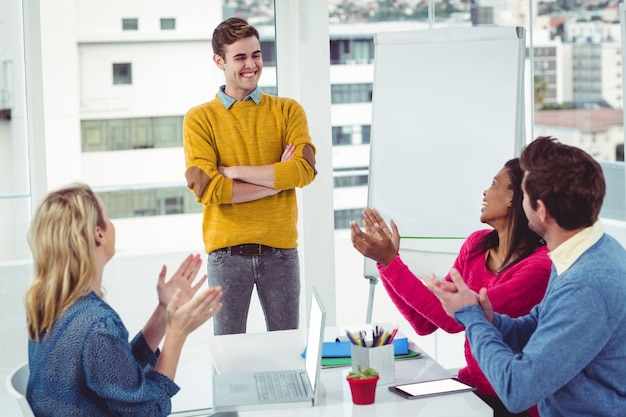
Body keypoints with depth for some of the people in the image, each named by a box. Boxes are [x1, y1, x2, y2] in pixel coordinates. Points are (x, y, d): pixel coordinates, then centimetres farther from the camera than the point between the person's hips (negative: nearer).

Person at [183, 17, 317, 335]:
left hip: (280, 248, 1)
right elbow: (205, 187, -11)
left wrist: (234, 171, -12)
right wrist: (277, 178, -10)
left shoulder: (287, 110, 6)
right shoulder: (200, 118, 1)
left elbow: (305, 171, -9)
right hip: (226, 250, -1)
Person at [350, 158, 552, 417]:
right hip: (469, 387, 6)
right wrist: (386, 259, -1)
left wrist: (390, 261, -20)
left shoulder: (540, 266, -19)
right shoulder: (477, 245, 3)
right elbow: (424, 323, 5)